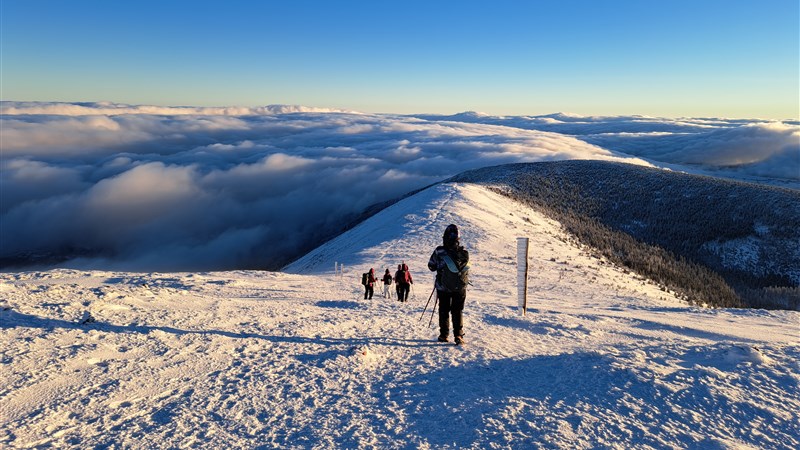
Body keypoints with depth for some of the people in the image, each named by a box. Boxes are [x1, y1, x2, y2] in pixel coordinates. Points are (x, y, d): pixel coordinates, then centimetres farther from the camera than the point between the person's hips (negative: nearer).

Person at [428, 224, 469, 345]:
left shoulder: (439, 251, -14)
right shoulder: (464, 252, -9)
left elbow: (431, 266, -3)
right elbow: (466, 269, 4)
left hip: (443, 287, -1)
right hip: (460, 288, 1)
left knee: (444, 311, 14)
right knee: (457, 311, 11)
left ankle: (444, 335, 17)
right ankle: (458, 335, 1)